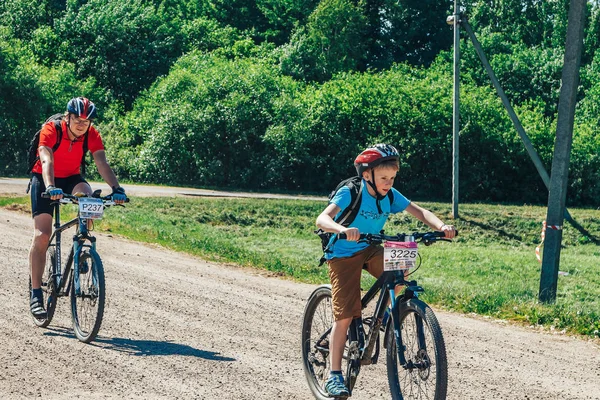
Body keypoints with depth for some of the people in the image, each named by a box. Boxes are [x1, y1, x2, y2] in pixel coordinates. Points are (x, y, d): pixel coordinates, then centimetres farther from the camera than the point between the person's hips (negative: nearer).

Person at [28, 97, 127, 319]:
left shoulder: (92, 135, -16)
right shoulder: (51, 130, -26)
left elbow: (102, 164, -26)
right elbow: (46, 161, -38)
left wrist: (116, 188, -41)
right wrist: (50, 187, -56)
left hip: (71, 178, 3)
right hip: (44, 179, -3)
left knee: (87, 197, -33)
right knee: (41, 236, -13)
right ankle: (36, 294, -9)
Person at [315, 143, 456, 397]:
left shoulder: (391, 196, -8)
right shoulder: (349, 193, -23)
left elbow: (419, 212, -12)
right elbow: (322, 219, -36)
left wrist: (441, 226, -32)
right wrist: (343, 230, -57)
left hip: (371, 250, 5)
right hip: (343, 255, -5)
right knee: (345, 315, -11)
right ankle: (334, 376, -4)